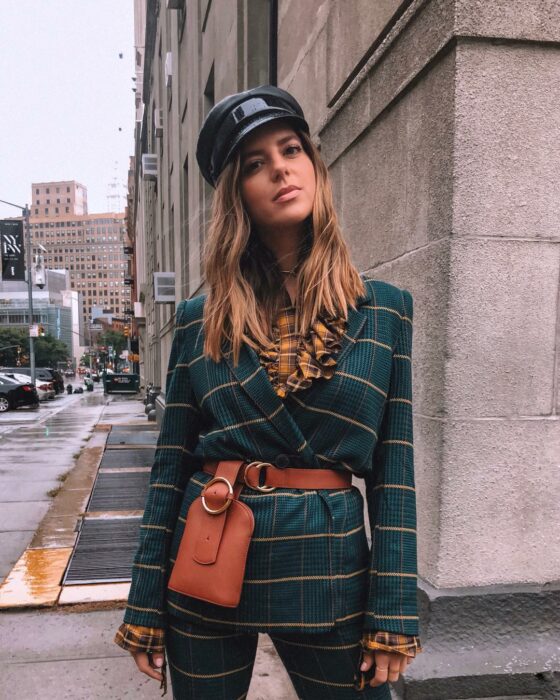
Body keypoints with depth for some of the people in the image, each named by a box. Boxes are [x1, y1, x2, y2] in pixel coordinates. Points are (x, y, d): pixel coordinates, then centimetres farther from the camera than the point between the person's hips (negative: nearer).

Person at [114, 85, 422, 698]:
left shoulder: (385, 309, -1)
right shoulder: (199, 320, 0)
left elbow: (393, 471, -1)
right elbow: (171, 466, 2)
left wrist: (393, 616, -3)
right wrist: (145, 609, 2)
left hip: (328, 565, 0)